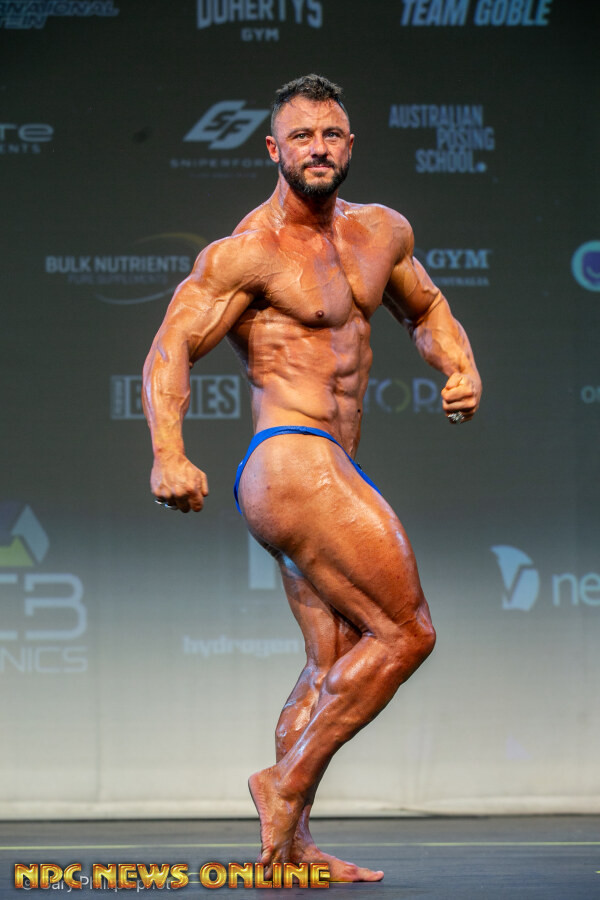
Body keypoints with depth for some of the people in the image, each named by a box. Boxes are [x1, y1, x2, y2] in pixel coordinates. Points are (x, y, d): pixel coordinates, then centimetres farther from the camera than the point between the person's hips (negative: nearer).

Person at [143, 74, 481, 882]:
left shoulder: (382, 232, 13)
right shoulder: (247, 253, -10)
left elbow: (424, 308, 31)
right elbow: (171, 349, -15)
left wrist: (461, 368, 10)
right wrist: (169, 456, -31)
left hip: (331, 475, 9)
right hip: (292, 461, -9)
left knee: (334, 667, 9)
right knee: (405, 633, -11)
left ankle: (288, 845, 11)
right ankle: (286, 784, -5)